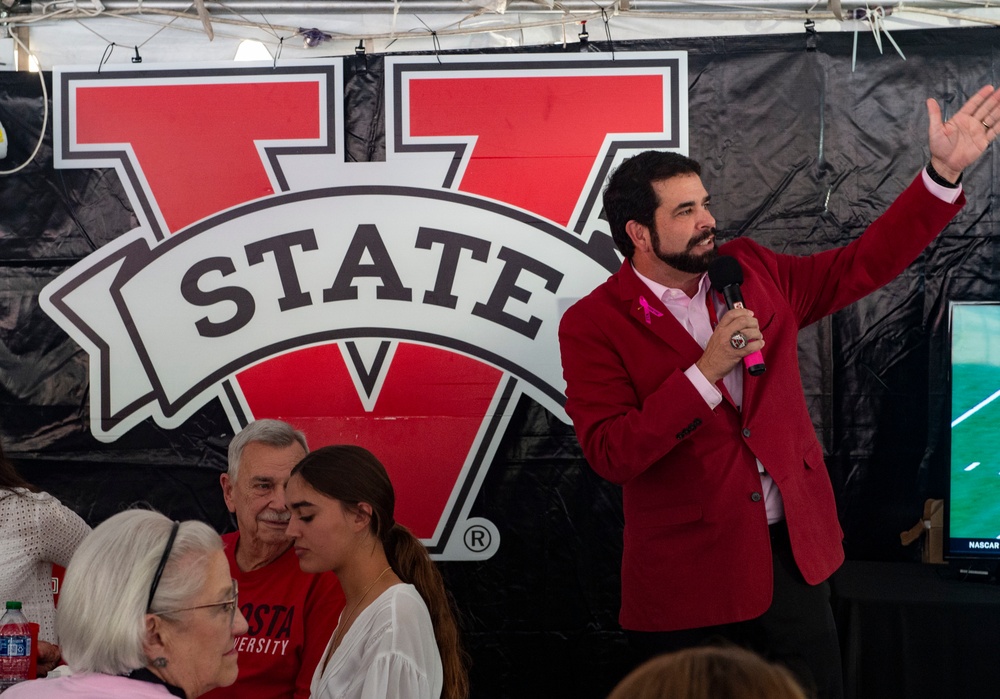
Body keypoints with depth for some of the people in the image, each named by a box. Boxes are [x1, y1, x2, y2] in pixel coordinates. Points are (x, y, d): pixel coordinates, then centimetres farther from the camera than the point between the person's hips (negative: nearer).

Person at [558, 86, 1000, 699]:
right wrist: (708, 369, -24)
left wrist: (944, 169, 4)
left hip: (793, 551, 5)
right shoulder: (593, 325, -10)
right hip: (686, 574, -4)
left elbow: (861, 265, 12)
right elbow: (611, 454, -19)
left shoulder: (752, 269, 6)